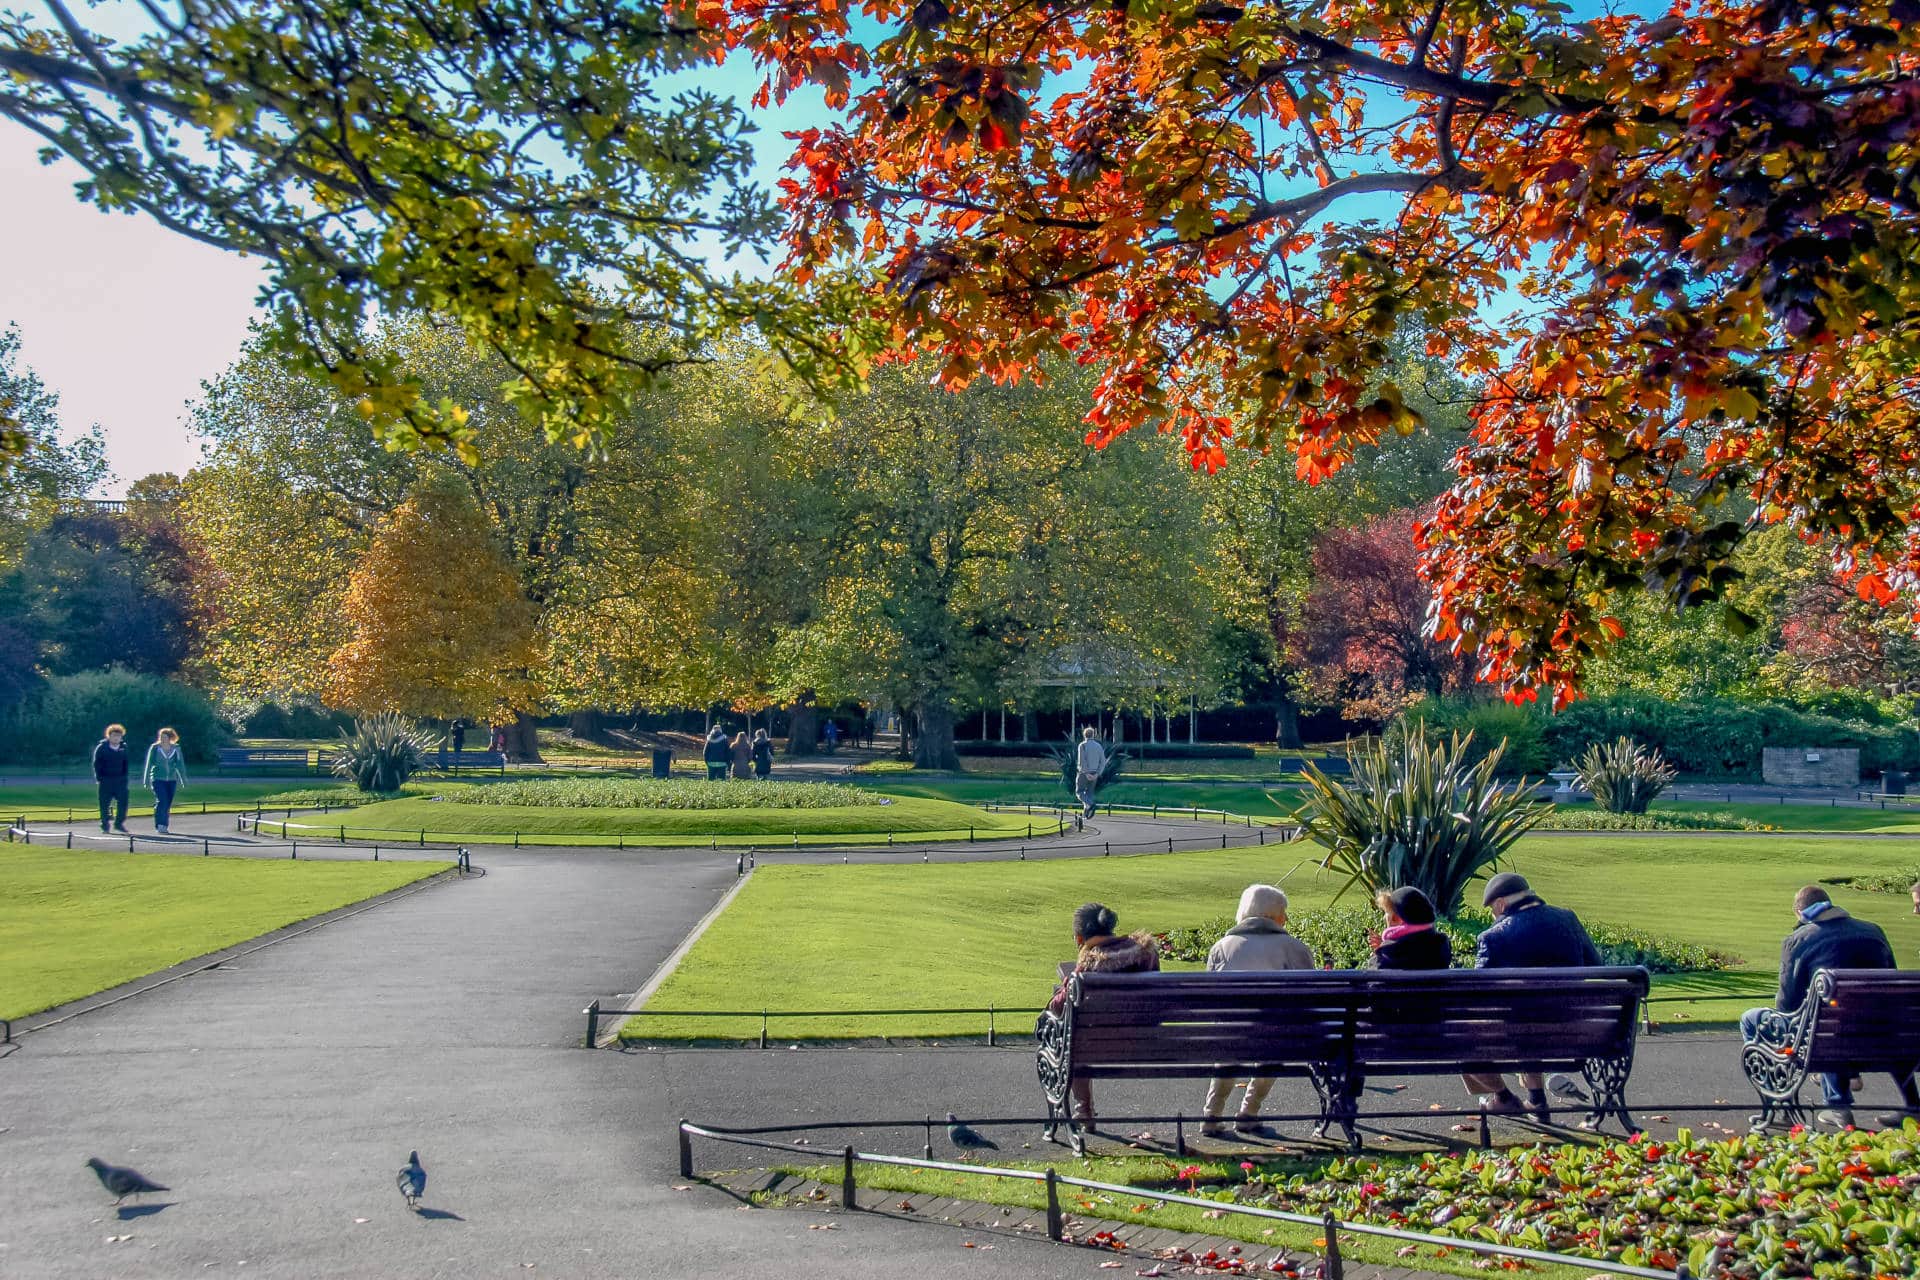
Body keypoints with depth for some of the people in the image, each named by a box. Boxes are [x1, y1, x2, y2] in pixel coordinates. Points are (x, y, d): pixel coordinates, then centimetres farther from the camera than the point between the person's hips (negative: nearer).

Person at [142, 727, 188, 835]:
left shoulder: (176, 749, 5)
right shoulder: (155, 748, -2)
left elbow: (180, 765, 9)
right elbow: (149, 764, 1)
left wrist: (184, 780, 7)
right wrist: (146, 780, 0)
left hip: (171, 780, 3)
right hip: (158, 779, -3)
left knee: (168, 804, 5)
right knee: (161, 801, -15)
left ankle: (164, 826, 13)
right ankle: (160, 825, -11)